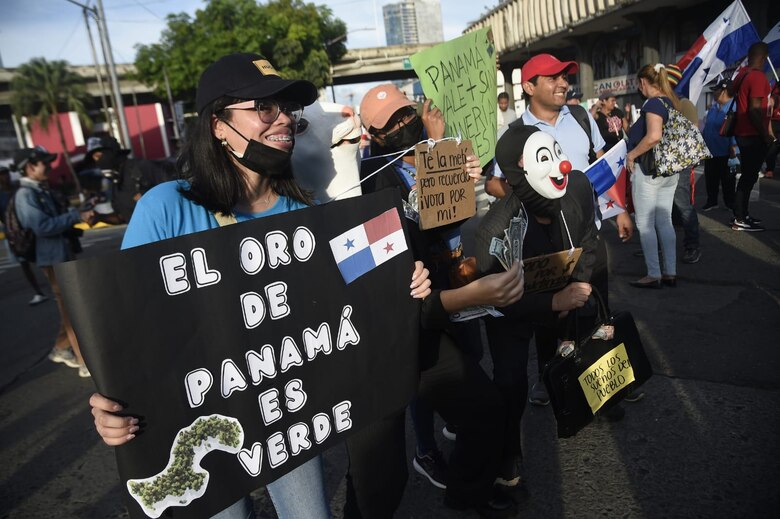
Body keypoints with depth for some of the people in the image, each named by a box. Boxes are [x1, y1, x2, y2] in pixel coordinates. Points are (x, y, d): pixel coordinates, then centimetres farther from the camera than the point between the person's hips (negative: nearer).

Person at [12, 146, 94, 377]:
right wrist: (77, 216, -21)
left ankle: (61, 349, 32)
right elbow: (43, 227, -24)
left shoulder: (42, 190, 14)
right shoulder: (25, 194, -14)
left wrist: (81, 212, 4)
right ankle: (87, 362, -3)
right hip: (53, 257, -9)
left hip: (64, 253, 9)